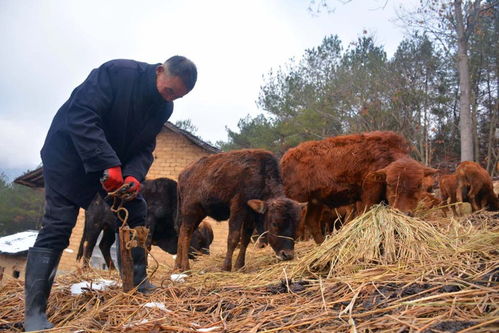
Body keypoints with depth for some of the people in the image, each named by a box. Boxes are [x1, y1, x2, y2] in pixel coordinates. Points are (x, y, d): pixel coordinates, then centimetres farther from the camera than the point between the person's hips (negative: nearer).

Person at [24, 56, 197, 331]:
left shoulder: (164, 107, -3)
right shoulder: (117, 72, -25)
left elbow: (144, 148, -1)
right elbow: (81, 115, -31)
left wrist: (134, 175, -23)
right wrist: (108, 165, -37)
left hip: (116, 162, 7)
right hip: (70, 152, -7)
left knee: (136, 213, 4)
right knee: (57, 226, -11)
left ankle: (139, 286, 18)